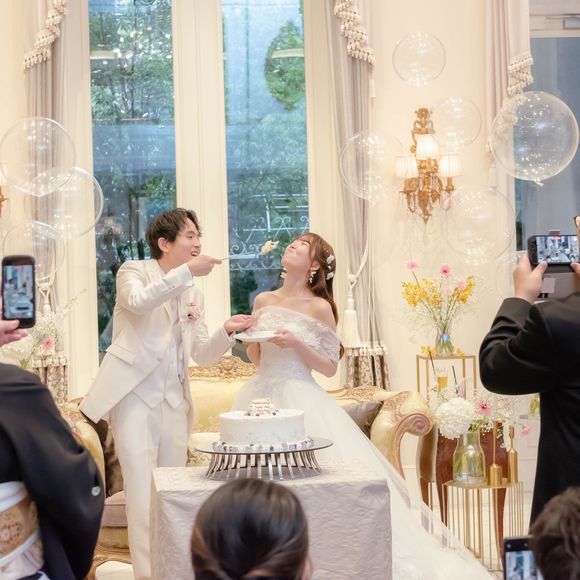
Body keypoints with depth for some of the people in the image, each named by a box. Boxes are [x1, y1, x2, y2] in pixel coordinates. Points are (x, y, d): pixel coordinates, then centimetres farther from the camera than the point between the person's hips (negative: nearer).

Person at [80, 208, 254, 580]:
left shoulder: (195, 295, 15)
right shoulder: (134, 271, 1)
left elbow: (201, 355, 12)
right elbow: (138, 302, -23)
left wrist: (227, 332, -6)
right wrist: (187, 271, -22)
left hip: (174, 400, 6)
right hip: (135, 395, -6)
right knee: (143, 492, -11)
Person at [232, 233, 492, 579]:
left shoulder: (319, 308, -6)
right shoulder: (263, 301, 7)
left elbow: (330, 367, -6)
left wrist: (297, 343, -19)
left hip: (302, 403, -5)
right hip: (262, 398, 5)